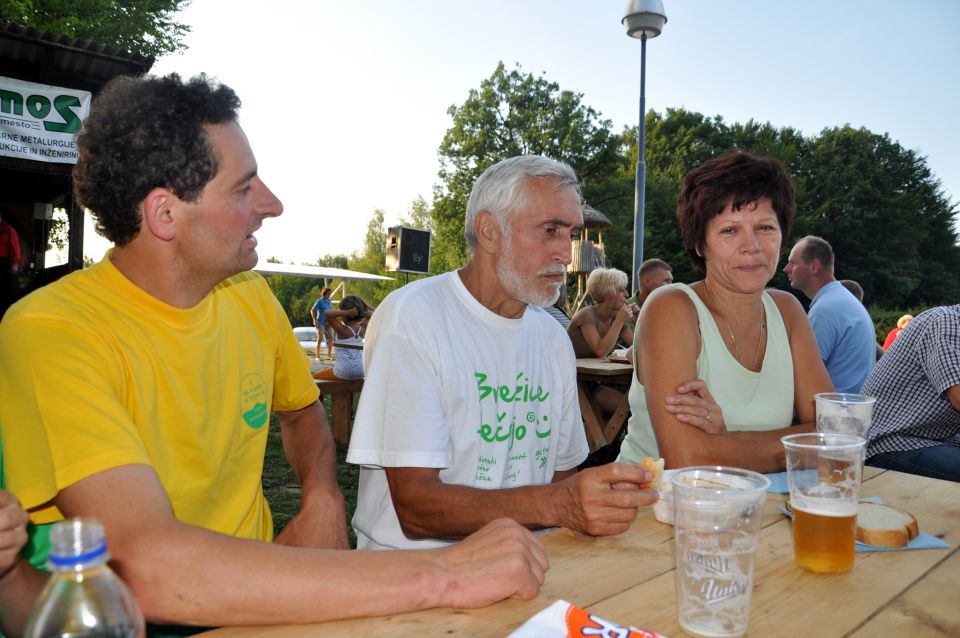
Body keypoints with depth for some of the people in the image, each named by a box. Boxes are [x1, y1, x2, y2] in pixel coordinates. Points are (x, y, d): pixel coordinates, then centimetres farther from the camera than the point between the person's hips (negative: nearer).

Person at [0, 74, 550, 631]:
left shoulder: (251, 297, 0)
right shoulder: (51, 333, -19)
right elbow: (148, 569, -31)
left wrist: (323, 501, -5)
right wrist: (441, 576, -32)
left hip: (256, 598, 6)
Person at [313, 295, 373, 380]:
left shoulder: (342, 330, -15)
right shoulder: (362, 329, 1)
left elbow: (326, 313, -26)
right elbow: (371, 314, 19)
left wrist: (347, 313, -23)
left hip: (345, 371, -7)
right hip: (361, 371, 7)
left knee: (314, 377, 10)